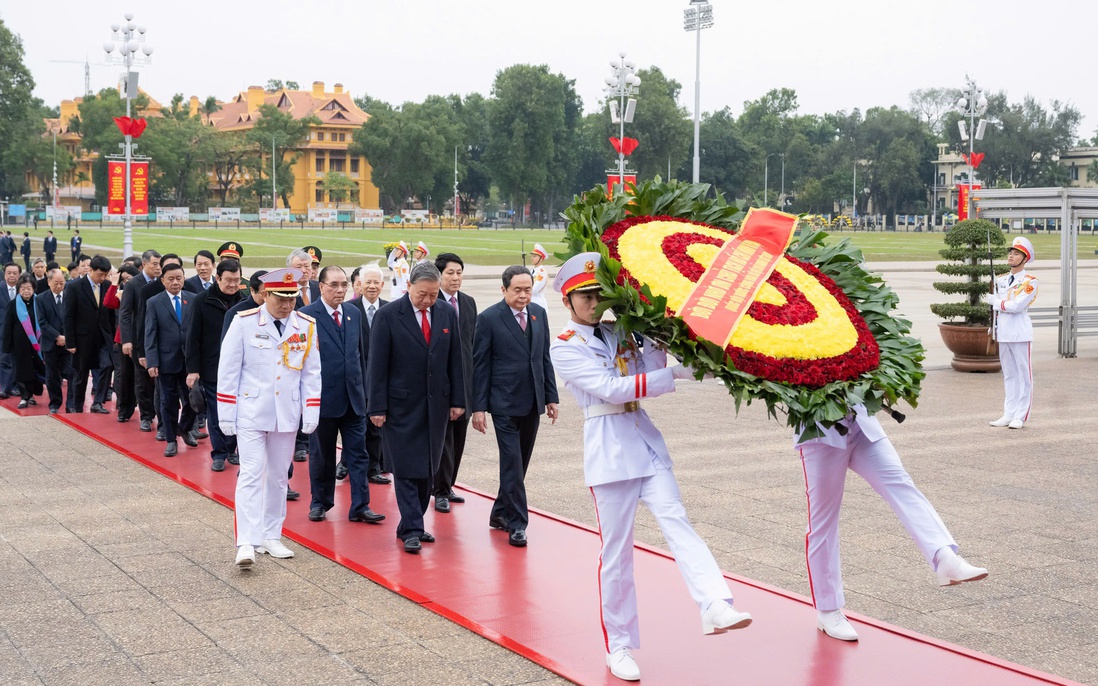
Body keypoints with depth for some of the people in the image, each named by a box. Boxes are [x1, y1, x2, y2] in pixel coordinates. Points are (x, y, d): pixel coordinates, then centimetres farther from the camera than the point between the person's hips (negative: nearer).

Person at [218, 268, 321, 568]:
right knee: (251, 475, -10)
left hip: (287, 415, 4)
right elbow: (228, 370, -5)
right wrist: (226, 414, -6)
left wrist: (311, 412, 0)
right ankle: (246, 543, -12)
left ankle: (271, 537, 22)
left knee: (278, 476, 11)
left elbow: (311, 373, 6)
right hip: (251, 412, -4)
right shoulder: (244, 322, -9)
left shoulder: (306, 326, 0)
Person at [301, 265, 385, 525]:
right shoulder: (307, 316, -8)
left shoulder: (355, 314, 9)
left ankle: (360, 507, 6)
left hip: (353, 398, 4)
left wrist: (363, 391, 12)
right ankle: (320, 502, 25)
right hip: (323, 397, -4)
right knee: (321, 455, 10)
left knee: (358, 455, 2)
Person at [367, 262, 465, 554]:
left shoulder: (447, 313, 5)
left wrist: (457, 400, 5)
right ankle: (412, 530, -1)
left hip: (436, 404, 4)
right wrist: (377, 407, -11)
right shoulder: (387, 316, -8)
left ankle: (412, 525, 20)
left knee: (427, 469, 9)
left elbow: (455, 360, 9)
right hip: (401, 406, -4)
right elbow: (378, 365, -8)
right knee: (406, 470, -4)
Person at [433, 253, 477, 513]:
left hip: (464, 378, 6)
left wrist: (474, 375, 9)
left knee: (458, 435, 10)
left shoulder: (468, 303, 11)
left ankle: (447, 486, 22)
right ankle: (441, 491, 6)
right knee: (443, 435, -2)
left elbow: (473, 341, 14)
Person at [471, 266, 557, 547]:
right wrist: (478, 407, -10)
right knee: (512, 463, -6)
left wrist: (551, 397, 9)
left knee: (520, 463, 12)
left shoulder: (539, 314, 8)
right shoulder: (489, 318, -8)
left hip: (532, 403, 6)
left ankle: (500, 513, 26)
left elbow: (545, 358, 13)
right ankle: (517, 523, 0)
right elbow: (480, 365, -7)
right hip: (504, 404, -6)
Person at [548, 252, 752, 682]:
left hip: (646, 441, 5)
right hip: (609, 448, -5)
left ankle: (716, 608, -29)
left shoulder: (619, 335, 14)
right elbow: (611, 388, -15)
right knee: (616, 550, 0)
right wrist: (677, 373, -18)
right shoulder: (564, 348, -3)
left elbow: (649, 369, 2)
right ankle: (619, 646, 11)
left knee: (676, 521, -14)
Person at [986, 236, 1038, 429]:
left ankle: (1021, 417, 2)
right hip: (1003, 334, 7)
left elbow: (1016, 306, -18)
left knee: (1024, 374, -1)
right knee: (1008, 375, 11)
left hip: (1021, 334, -6)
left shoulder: (1030, 281, -8)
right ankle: (1009, 414, 15)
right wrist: (993, 328, 13)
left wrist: (994, 300, -7)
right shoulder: (1001, 280, 13)